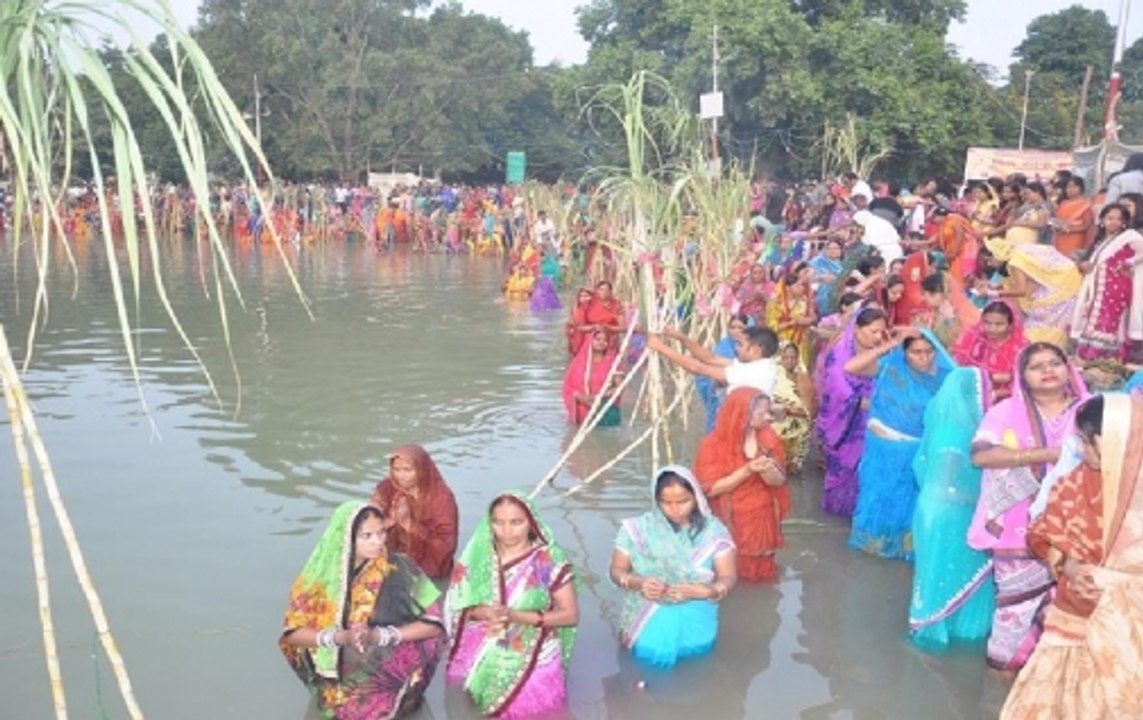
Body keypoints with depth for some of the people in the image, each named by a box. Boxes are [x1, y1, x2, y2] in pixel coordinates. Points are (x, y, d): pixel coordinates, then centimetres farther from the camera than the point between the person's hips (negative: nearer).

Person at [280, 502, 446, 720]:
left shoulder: (399, 569, -10)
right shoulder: (322, 573, -5)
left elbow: (435, 624, -11)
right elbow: (293, 633, -5)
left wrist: (379, 635, -22)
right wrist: (341, 636, -21)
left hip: (390, 675, -2)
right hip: (341, 676, 2)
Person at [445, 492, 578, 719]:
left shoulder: (549, 559, -5)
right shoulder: (478, 554, 3)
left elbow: (571, 615, -5)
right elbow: (457, 606, 6)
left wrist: (516, 616, -16)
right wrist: (483, 612, -17)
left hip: (533, 657, -2)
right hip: (481, 654, 2)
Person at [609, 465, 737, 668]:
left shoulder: (713, 530, -3)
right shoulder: (638, 528, -4)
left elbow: (728, 576, -2)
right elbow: (617, 571, 0)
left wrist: (708, 590, -23)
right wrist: (637, 583, -20)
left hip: (695, 610, 1)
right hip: (648, 611, -1)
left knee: (697, 648, -16)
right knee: (654, 653, -16)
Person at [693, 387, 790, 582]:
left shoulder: (769, 438, -6)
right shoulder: (713, 444, -17)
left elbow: (780, 481, -5)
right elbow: (710, 489, -19)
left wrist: (767, 471, -29)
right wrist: (747, 470, -28)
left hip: (763, 520, 4)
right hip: (730, 524, -4)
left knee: (762, 570, 16)